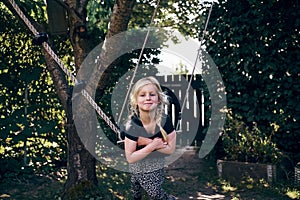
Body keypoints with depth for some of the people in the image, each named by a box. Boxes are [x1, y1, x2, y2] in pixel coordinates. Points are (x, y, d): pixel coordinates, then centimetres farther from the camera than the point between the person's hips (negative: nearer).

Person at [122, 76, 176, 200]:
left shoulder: (165, 121, -18)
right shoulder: (132, 126, -23)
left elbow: (171, 149, -15)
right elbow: (130, 158, -22)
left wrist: (147, 142, -24)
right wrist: (153, 145, -29)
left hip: (157, 170, 0)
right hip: (137, 171, 0)